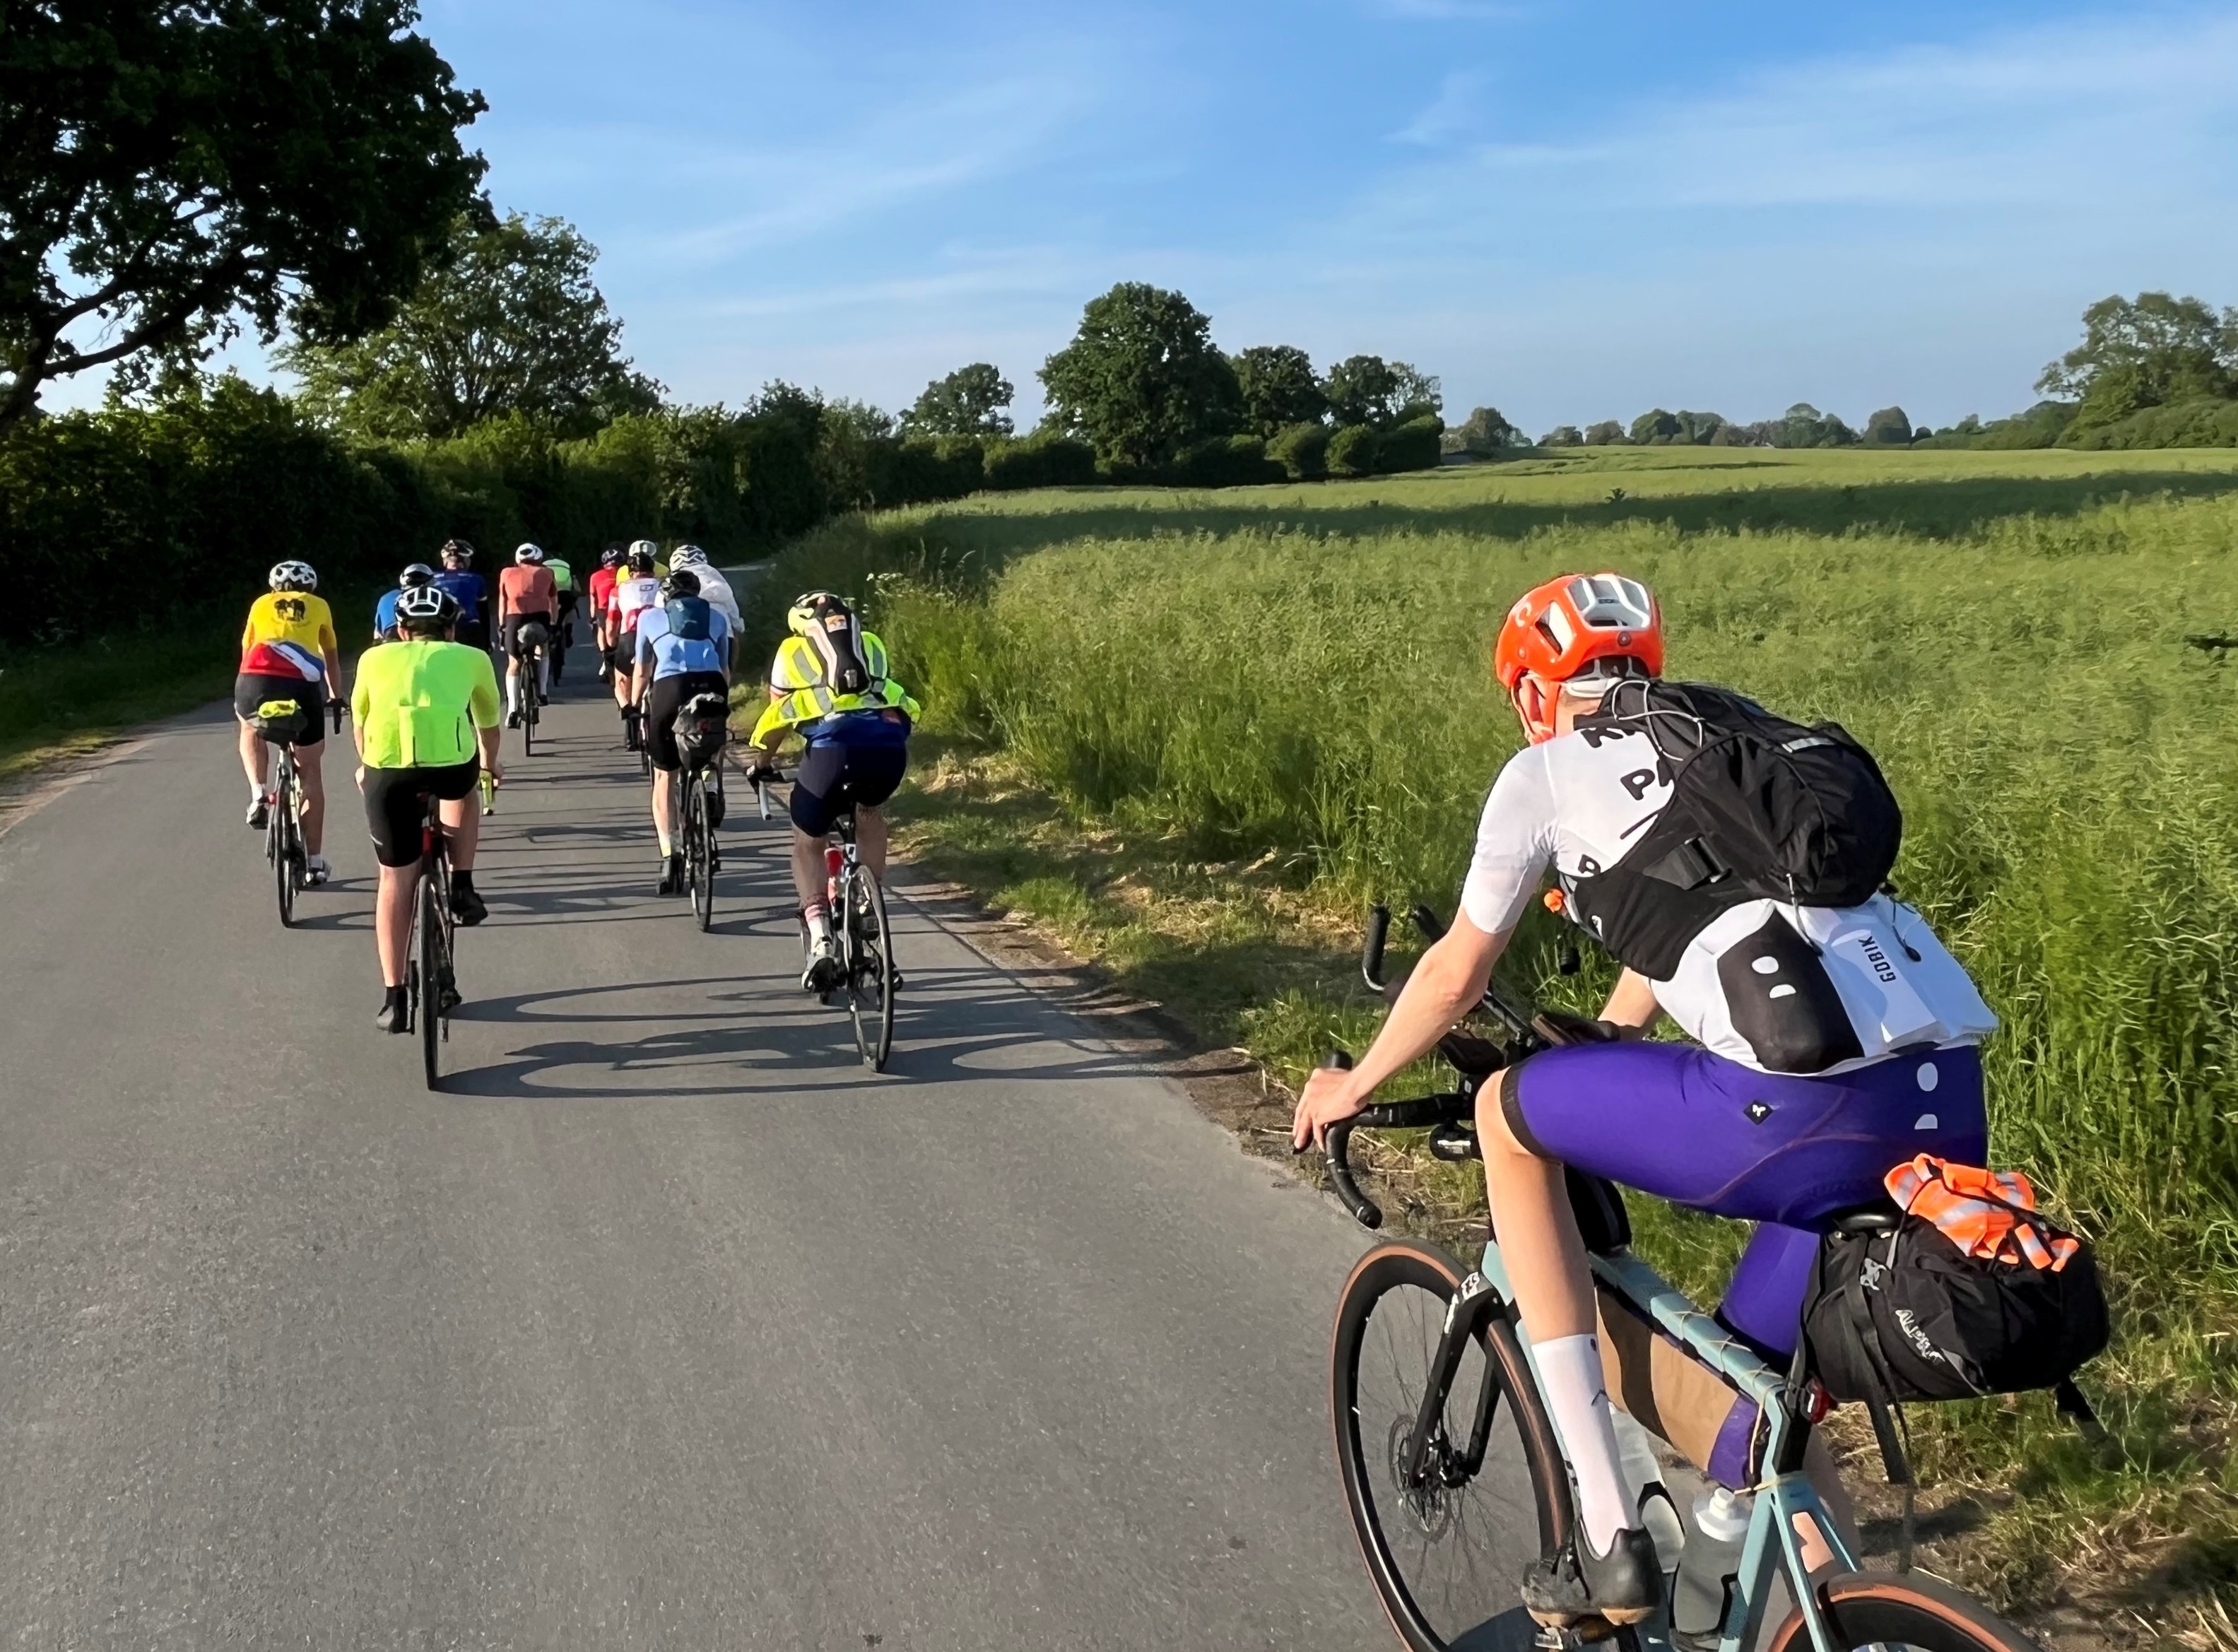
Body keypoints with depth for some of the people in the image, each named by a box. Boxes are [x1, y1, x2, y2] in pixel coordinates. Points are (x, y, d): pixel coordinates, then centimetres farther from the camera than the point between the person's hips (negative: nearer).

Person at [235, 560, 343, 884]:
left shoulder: (261, 604, 27)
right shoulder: (319, 606, 26)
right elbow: (332, 659, 36)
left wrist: (243, 698, 50)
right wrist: (336, 696, 53)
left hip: (256, 683, 1)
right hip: (304, 688, -1)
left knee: (250, 727, 37)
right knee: (310, 769, 16)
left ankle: (259, 794, 14)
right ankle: (314, 862, 16)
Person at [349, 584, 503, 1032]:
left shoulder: (375, 657, 28)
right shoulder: (471, 657, 26)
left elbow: (361, 722, 42)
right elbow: (488, 722, 42)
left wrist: (366, 767, 62)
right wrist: (489, 762, 62)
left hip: (387, 770, 1)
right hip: (451, 763, -1)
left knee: (395, 881, 16)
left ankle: (394, 1000, 17)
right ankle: (462, 889, 26)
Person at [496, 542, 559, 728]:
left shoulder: (507, 573, 19)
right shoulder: (546, 573, 19)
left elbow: (502, 602, 20)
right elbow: (554, 602, 20)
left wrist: (501, 625, 27)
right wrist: (555, 624, 28)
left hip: (515, 618, 0)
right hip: (540, 617, 0)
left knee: (514, 664, 11)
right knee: (544, 652, 30)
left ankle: (512, 711, 1)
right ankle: (542, 691, 16)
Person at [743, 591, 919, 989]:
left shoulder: (793, 650, 25)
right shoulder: (870, 643, 31)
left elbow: (777, 717, 28)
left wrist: (760, 764, 44)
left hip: (833, 746, -2)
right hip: (890, 744, 2)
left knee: (808, 844, 19)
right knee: (869, 812, 35)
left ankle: (820, 936, 1)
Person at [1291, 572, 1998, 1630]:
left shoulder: (1547, 771, 10)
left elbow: (1456, 975, 18)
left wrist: (1351, 1087, 36)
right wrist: (1598, 1046, 57)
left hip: (1809, 1112, -7)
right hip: (1951, 1108, 7)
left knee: (1509, 1113, 16)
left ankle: (1607, 1536, 15)